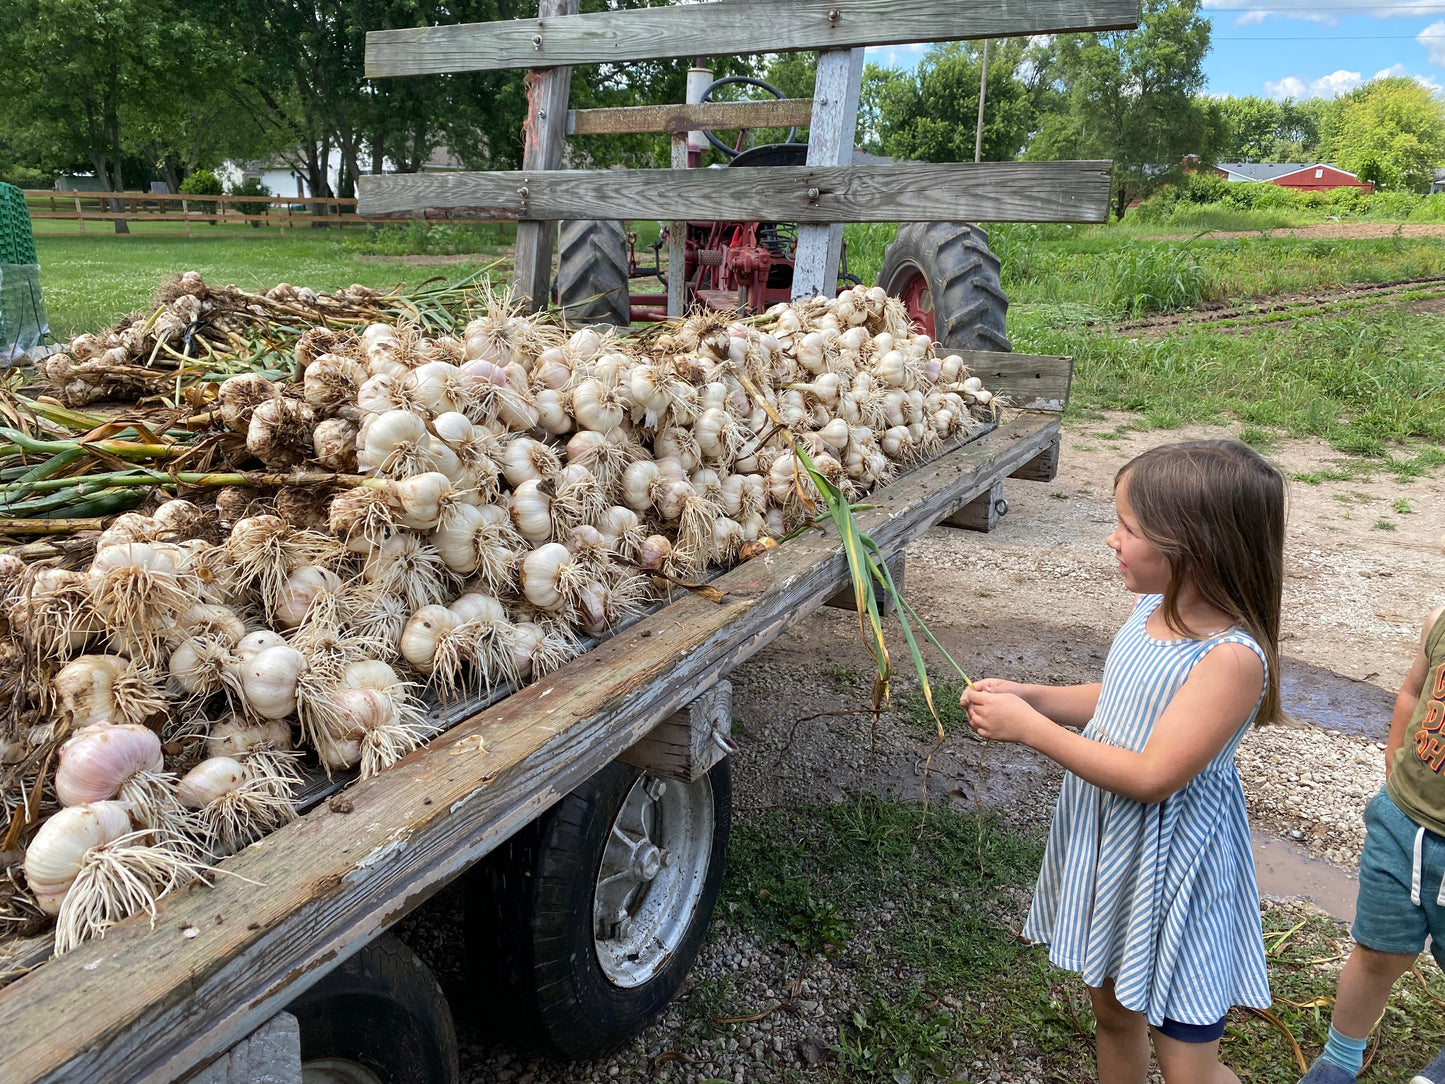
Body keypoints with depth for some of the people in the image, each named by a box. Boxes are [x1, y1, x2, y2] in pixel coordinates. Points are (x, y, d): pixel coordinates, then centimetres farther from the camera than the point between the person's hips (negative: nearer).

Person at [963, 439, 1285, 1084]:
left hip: (1173, 870, -8)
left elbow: (1151, 777, -29)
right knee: (1111, 1008, 26)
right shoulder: (1153, 608, -3)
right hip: (1107, 847, 8)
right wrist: (1028, 696, -3)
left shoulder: (1232, 657, -28)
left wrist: (1029, 728, -23)